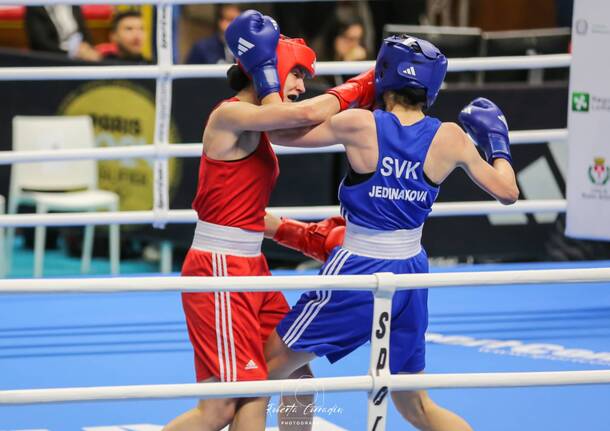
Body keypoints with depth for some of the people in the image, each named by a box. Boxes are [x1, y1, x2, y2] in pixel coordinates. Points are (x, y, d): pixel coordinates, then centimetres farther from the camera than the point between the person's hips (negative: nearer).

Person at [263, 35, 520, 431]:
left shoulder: (359, 125, -13)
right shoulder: (450, 138, -4)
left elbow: (278, 132, -7)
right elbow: (507, 191, 5)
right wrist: (498, 142, 23)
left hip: (357, 272, -5)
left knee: (268, 367, 8)